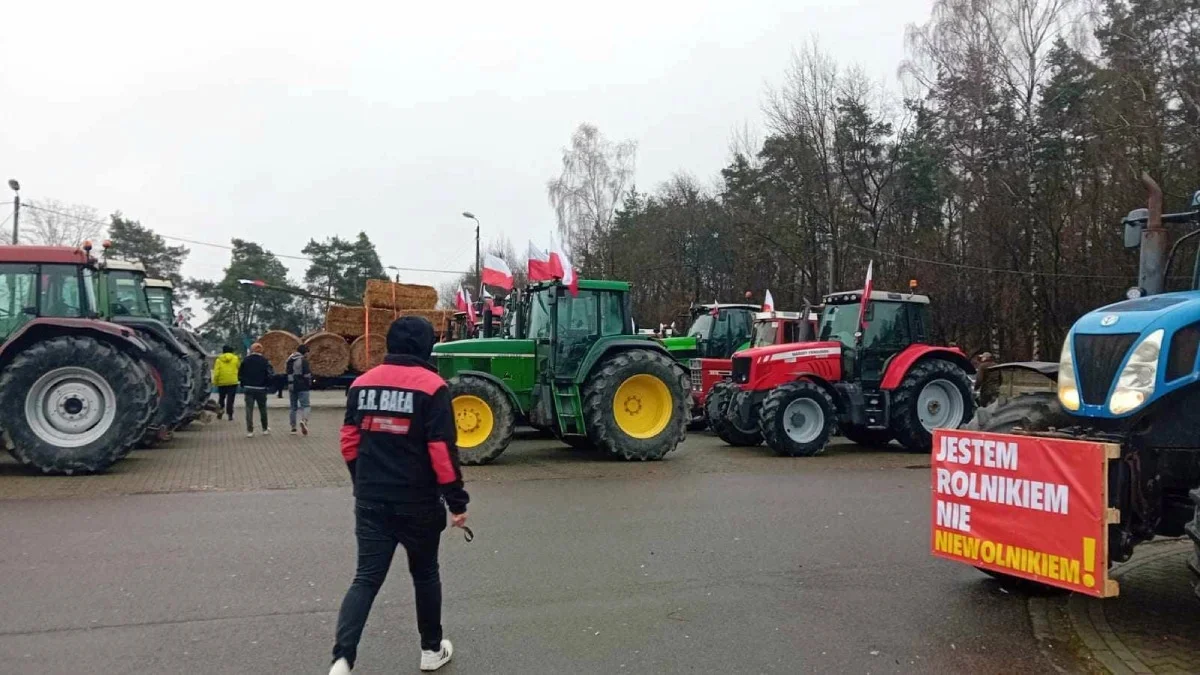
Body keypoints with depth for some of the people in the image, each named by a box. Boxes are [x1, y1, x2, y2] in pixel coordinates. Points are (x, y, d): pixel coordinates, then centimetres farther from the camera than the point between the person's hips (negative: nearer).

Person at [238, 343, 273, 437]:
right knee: (263, 409, 12)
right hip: (261, 389, -1)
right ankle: (265, 429, 22)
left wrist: (243, 385, 13)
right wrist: (267, 384, 4)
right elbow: (270, 375, -12)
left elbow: (240, 375, 1)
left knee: (249, 409, 3)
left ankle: (249, 431, -1)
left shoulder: (246, 360, 0)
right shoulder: (264, 361, -7)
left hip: (248, 388, 1)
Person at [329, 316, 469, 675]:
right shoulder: (432, 386, -12)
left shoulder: (363, 383, 4)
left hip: (371, 500, 3)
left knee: (367, 578, 7)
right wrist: (457, 500, -8)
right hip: (418, 501, -3)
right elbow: (442, 450, -15)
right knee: (425, 574, 15)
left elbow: (350, 441, 9)